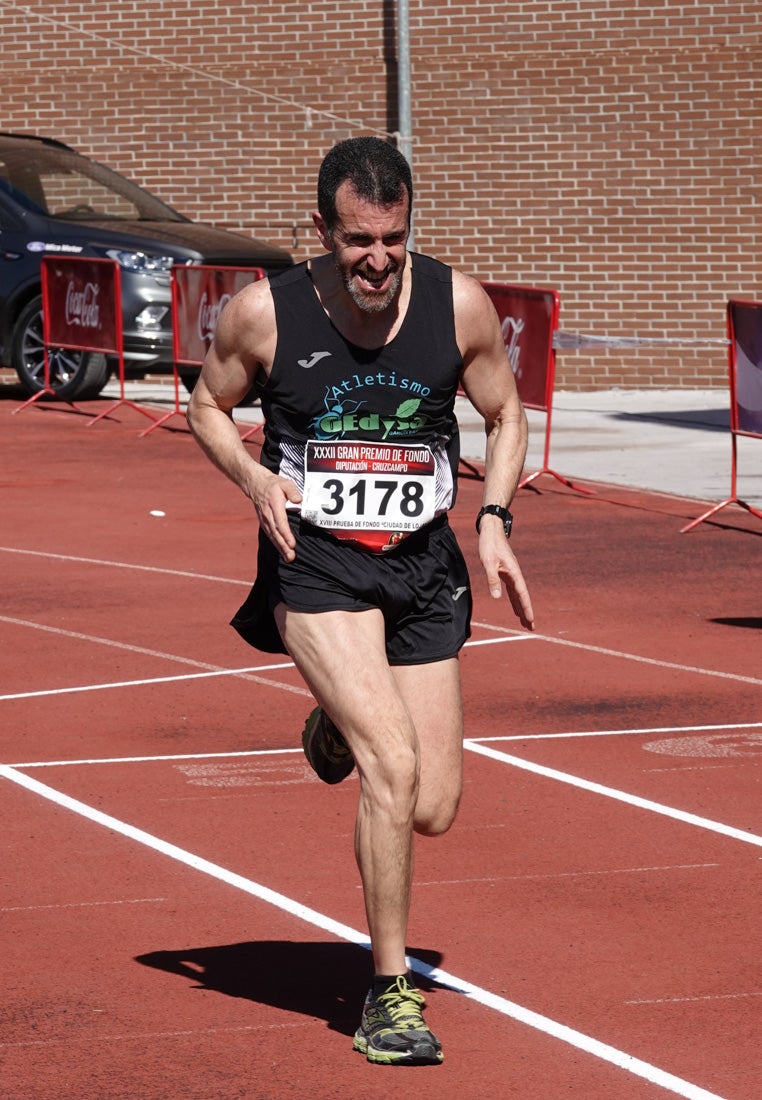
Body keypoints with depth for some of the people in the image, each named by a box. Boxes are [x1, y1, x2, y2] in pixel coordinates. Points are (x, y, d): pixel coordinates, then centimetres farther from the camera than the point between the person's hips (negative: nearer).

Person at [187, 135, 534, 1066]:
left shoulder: (458, 306, -6)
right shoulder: (263, 313, -10)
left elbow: (504, 414, 10)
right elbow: (207, 406, 7)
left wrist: (494, 519, -5)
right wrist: (254, 479, -12)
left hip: (424, 568, 3)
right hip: (314, 562, -3)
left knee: (434, 809, 5)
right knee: (393, 768, -22)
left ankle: (342, 728, 42)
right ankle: (390, 992, -9)